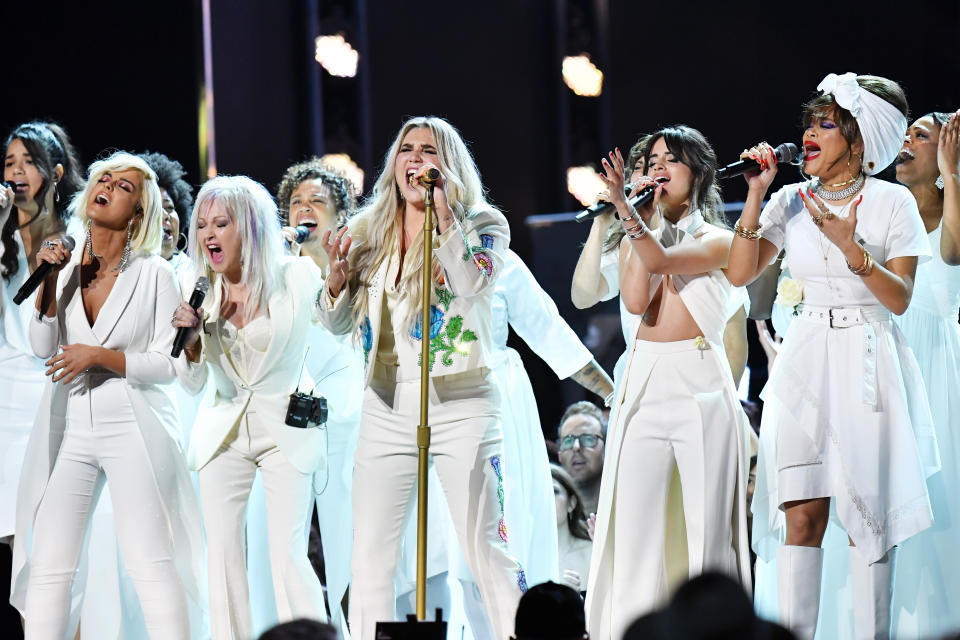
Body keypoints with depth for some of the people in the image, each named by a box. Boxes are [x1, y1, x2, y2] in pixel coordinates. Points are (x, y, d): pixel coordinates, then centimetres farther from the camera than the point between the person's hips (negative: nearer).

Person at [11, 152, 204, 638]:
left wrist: (99, 356, -15)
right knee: (48, 567, 1)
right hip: (69, 429, 4)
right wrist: (49, 281, -8)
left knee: (150, 565, -7)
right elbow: (42, 347, 2)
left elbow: (170, 364, -5)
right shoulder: (66, 266, 8)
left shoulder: (154, 274, -2)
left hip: (133, 429, -4)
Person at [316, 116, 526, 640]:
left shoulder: (482, 224, 1)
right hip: (386, 406, 4)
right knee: (369, 558, 1)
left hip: (461, 405, -4)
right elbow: (338, 324, 13)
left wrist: (442, 205, -16)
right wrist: (337, 274, -6)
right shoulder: (368, 230, 12)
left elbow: (471, 281, -20)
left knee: (487, 552, -5)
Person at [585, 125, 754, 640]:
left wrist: (627, 210, -27)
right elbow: (636, 300, -3)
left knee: (706, 534, -4)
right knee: (634, 535, -4)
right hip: (644, 387, 3)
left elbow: (663, 261, -15)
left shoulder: (716, 240, 5)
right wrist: (640, 217, -1)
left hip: (701, 390, -3)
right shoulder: (637, 237, 17)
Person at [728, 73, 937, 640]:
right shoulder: (792, 202, 8)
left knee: (868, 516, -1)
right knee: (801, 514, -3)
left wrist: (850, 247, -19)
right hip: (804, 360, 3)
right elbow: (740, 273, 1)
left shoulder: (892, 201, -1)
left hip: (867, 365, -3)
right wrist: (756, 197, -5)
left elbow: (900, 299, -6)